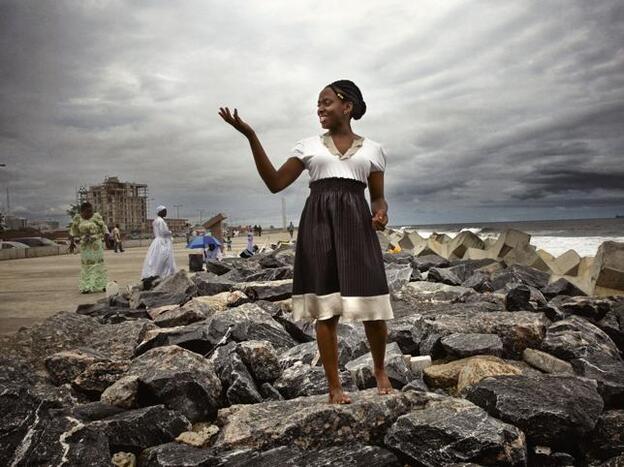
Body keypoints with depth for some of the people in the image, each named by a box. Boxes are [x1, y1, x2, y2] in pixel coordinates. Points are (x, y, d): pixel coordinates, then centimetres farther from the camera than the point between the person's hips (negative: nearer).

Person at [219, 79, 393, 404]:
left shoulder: (372, 149, 12)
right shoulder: (308, 146, 12)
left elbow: (378, 197, 15)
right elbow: (275, 183, 5)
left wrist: (381, 213, -10)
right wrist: (250, 136, -2)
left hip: (355, 223, 0)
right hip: (318, 223, 0)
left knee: (372, 308, -4)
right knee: (326, 310, -1)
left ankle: (380, 370, 24)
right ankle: (334, 386, 11)